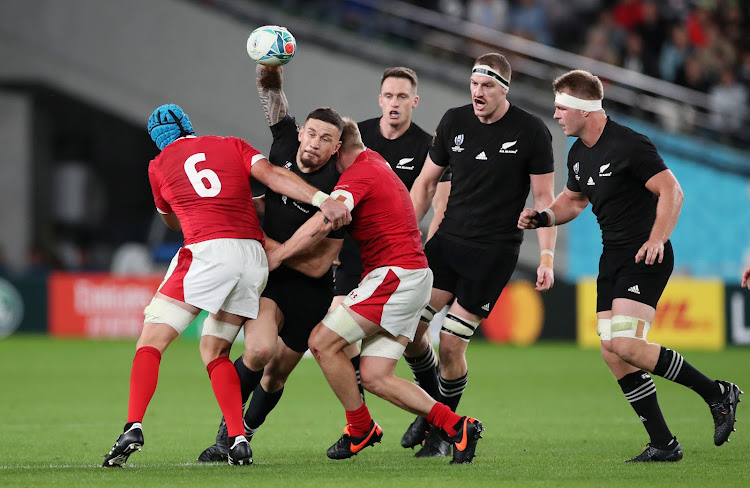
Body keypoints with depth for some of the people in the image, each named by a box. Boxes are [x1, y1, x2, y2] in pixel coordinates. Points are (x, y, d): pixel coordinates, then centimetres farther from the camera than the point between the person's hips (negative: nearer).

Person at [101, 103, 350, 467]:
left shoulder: (159, 166, 17)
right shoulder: (232, 146, 21)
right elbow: (272, 176, 3)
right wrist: (323, 199, -8)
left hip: (208, 251, -4)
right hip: (255, 257, 4)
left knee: (152, 340, 1)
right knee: (213, 350, 16)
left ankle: (133, 428, -17)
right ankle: (238, 441, 1)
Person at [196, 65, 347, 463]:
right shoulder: (284, 146, -8)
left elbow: (318, 265, -20)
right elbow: (271, 91, 4)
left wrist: (263, 241, -19)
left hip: (308, 291, -1)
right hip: (265, 277, 1)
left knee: (276, 374, 9)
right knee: (259, 349, -26)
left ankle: (243, 434, 35)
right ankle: (227, 431, -8)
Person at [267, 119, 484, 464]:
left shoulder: (359, 174, -12)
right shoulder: (374, 161, 19)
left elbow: (322, 224, -28)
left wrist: (275, 255, -19)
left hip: (396, 275, -10)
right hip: (413, 277, 10)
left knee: (323, 342, -7)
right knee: (374, 377, 3)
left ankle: (360, 429, 6)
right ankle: (455, 426, -2)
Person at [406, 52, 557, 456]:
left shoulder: (531, 132, -8)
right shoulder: (454, 122, 3)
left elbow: (544, 197, -4)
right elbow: (426, 182, 12)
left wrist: (547, 257, -12)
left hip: (495, 251, -4)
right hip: (448, 240, 4)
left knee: (450, 345, -9)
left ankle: (442, 430, 12)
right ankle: (431, 403, 23)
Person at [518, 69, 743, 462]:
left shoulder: (629, 145, -16)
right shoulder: (578, 154, 11)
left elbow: (671, 191, -19)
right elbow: (574, 199, 27)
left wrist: (657, 239, -30)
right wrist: (545, 217, 7)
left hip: (645, 257, -9)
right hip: (613, 258, 9)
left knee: (624, 344, -22)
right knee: (613, 354, 1)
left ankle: (717, 393, -8)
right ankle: (663, 445, 6)